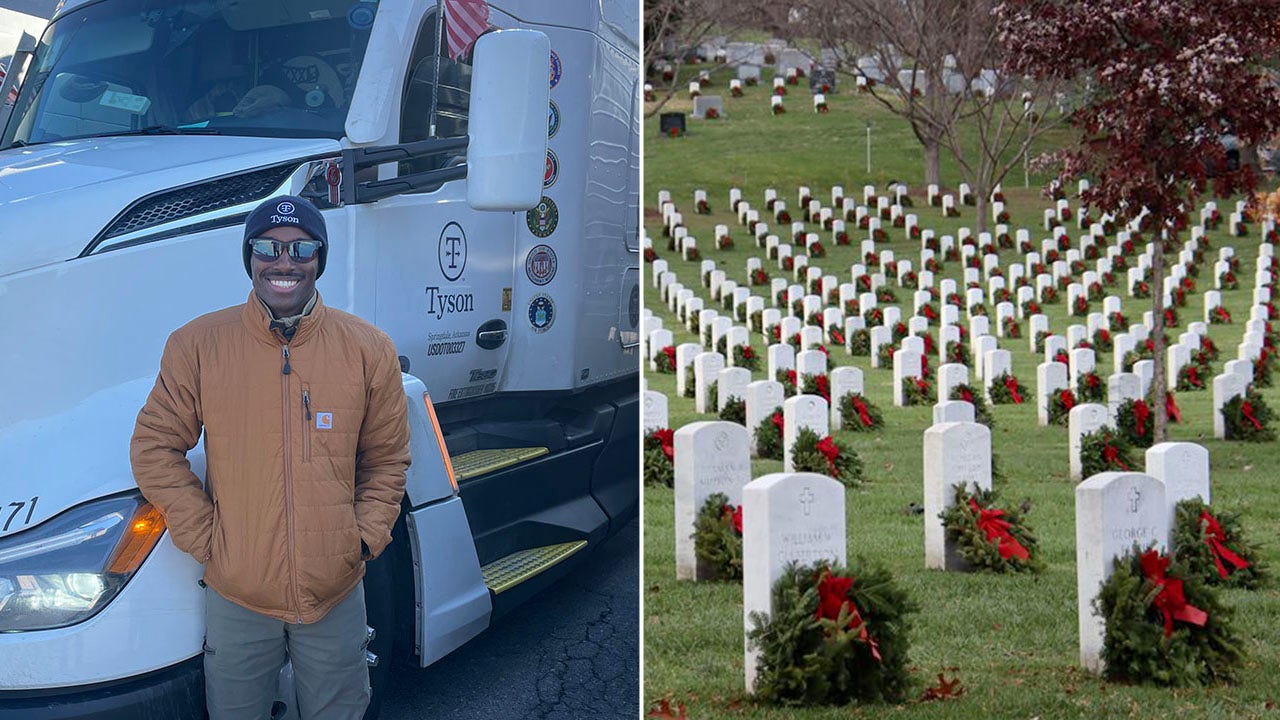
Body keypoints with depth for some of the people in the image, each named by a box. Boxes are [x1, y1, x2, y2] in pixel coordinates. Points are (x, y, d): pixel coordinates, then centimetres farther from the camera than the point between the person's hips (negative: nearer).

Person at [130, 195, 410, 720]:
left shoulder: (368, 350, -2)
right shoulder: (197, 345, -6)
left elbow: (386, 458, 7)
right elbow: (155, 448, 0)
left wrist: (365, 537, -3)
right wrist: (204, 538, -5)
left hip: (335, 594, 1)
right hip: (236, 594, -1)